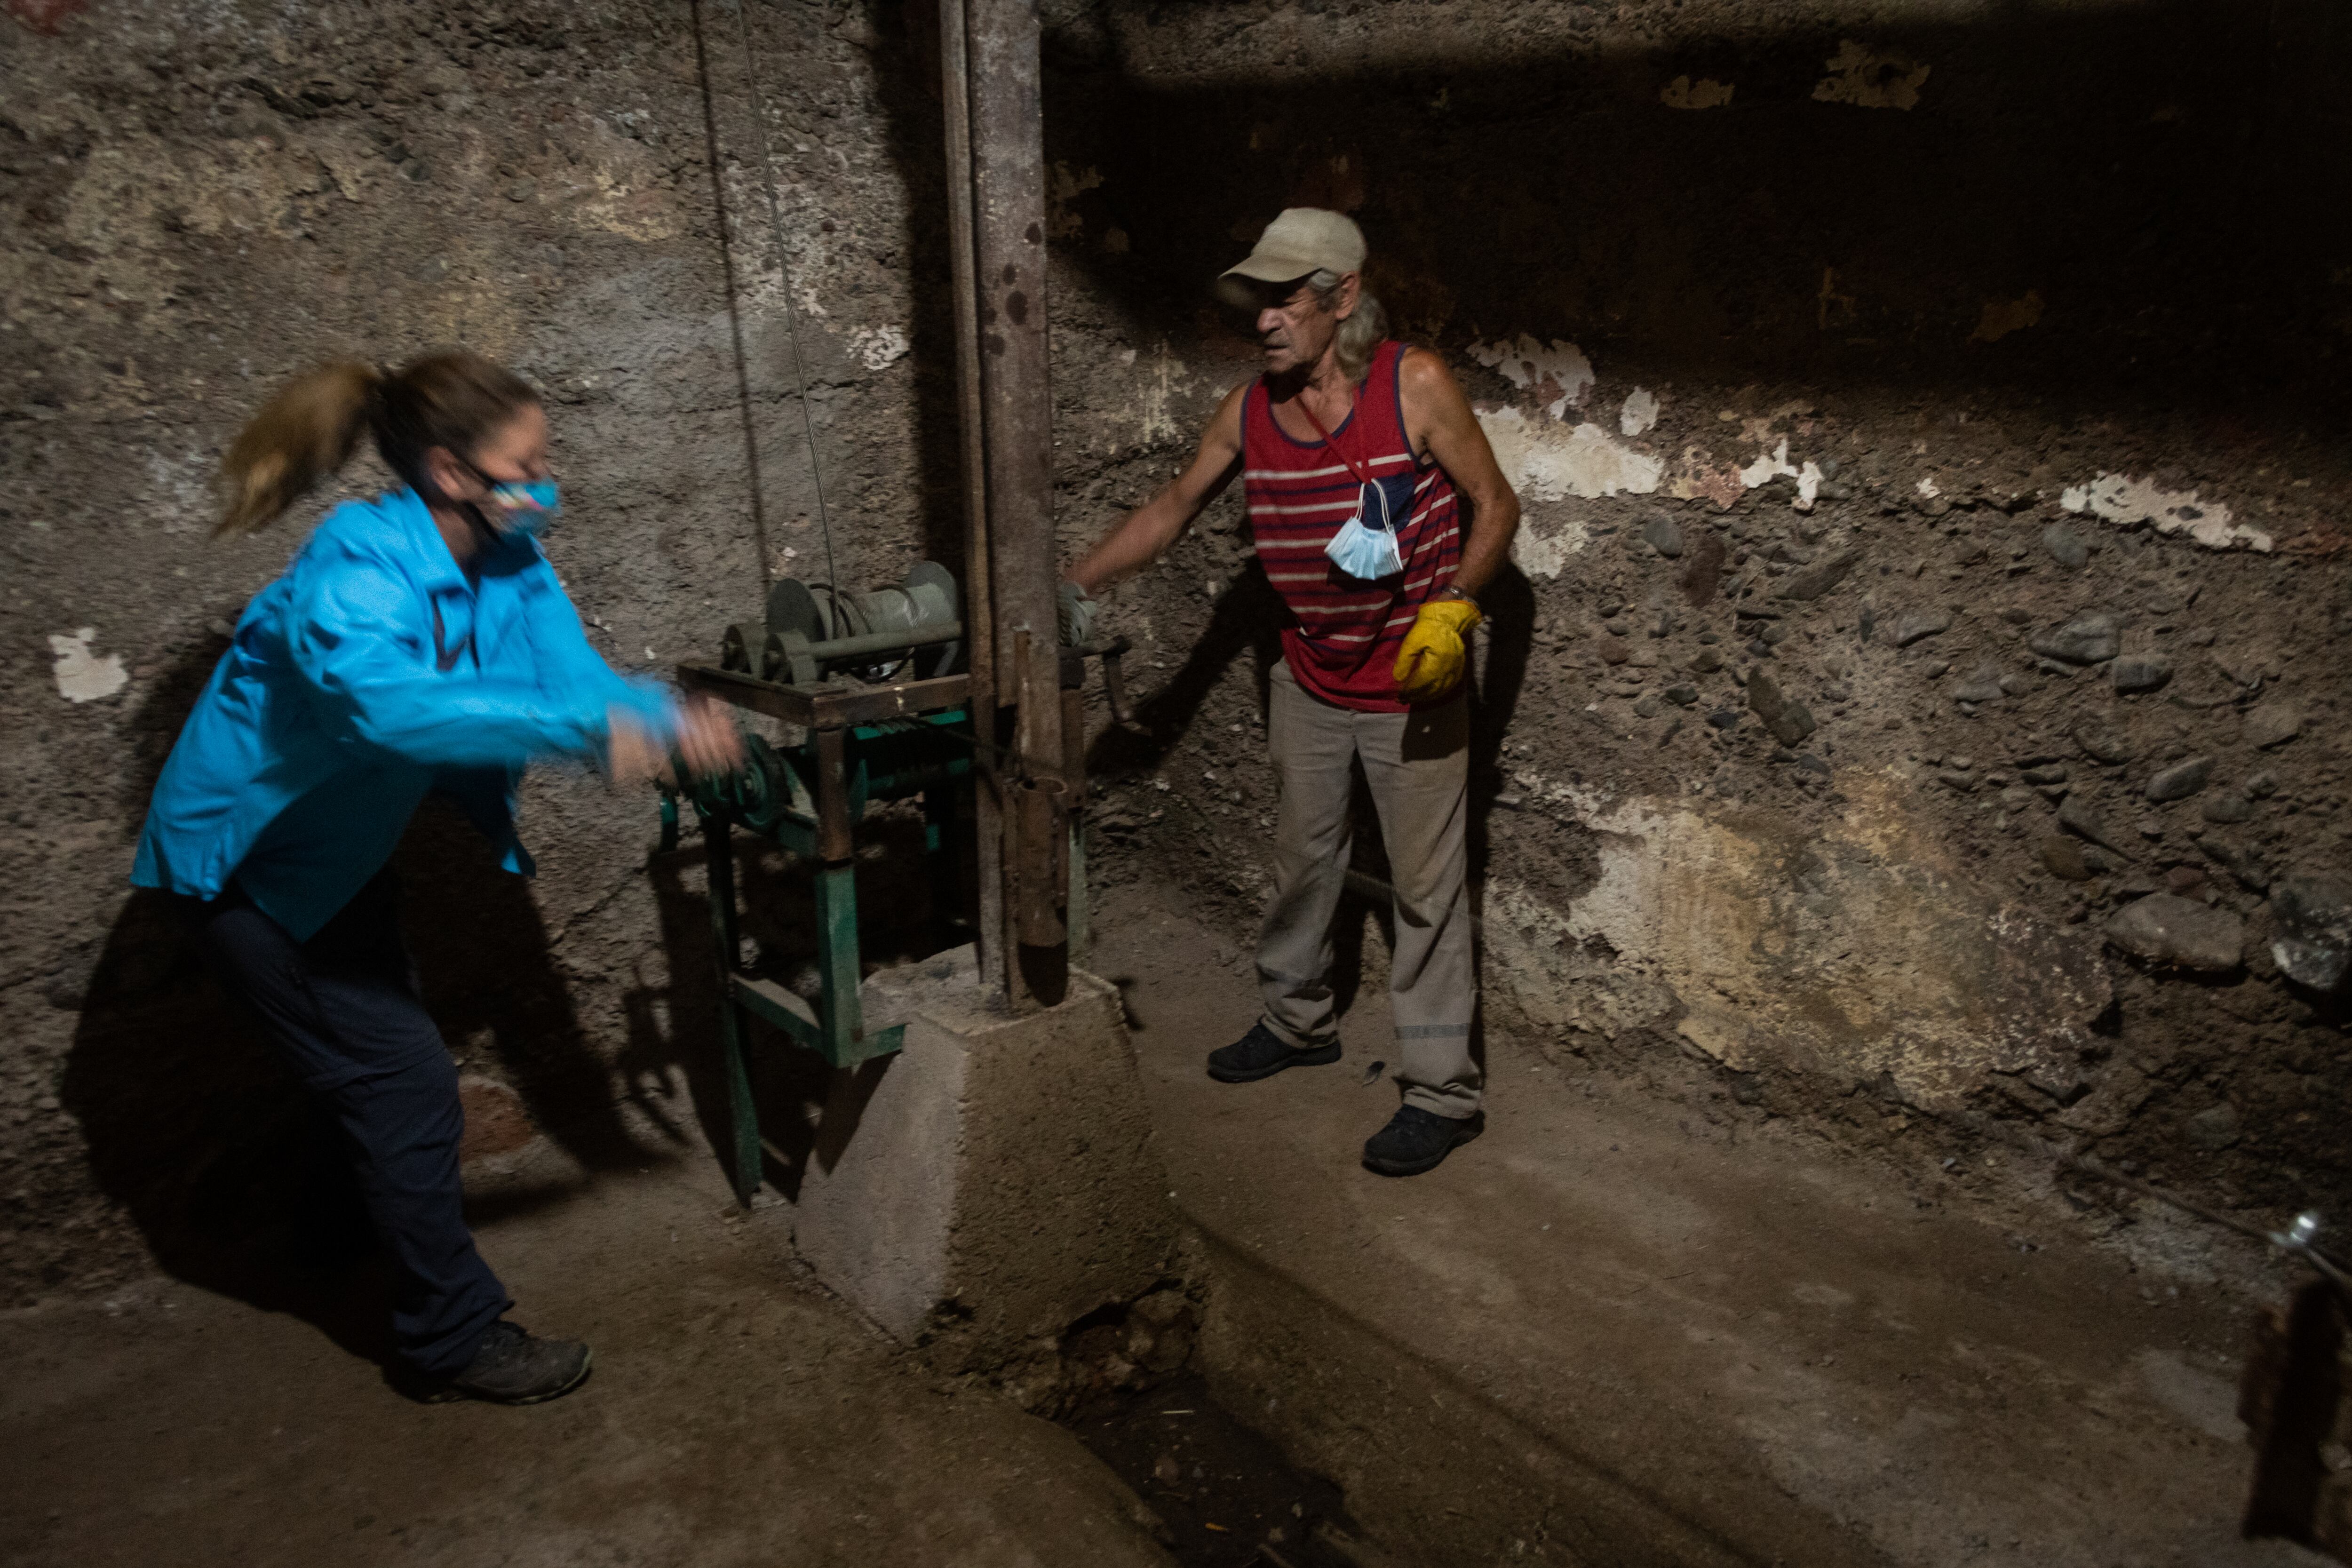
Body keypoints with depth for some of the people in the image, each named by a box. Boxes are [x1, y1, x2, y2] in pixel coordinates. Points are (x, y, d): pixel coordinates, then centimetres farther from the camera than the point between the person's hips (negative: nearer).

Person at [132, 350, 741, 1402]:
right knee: (405, 1080, -7)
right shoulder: (355, 574, -34)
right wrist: (585, 728, -57)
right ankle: (453, 1343, 9)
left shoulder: (508, 556, -9)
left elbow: (573, 673, -16)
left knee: (368, 1064, 25)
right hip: (242, 862, -9)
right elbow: (388, 699, -54)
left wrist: (668, 717, -36)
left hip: (335, 849, 9)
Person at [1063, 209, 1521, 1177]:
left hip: (1412, 682, -5)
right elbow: (1175, 507, 10)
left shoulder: (1415, 385, -15)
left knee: (1426, 884, 0)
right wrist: (1076, 588, 7)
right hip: (1309, 680, 5)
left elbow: (1495, 505, -8)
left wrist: (1453, 610, -23)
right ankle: (1296, 1021, 39)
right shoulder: (1250, 409, -1)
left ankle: (1442, 1090, 10)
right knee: (1303, 857, 18)